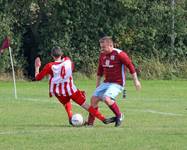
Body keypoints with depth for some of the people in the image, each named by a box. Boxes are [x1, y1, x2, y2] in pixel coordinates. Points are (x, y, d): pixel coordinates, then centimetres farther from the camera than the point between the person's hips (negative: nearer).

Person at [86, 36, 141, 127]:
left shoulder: (119, 54, -15)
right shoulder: (102, 55, 7)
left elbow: (130, 66, -10)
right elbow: (100, 70, 20)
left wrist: (136, 81, -7)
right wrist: (97, 84, 24)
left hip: (117, 83, -7)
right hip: (106, 82, 7)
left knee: (106, 98, -28)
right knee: (94, 98, -2)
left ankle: (119, 116, -5)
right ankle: (90, 123, 7)